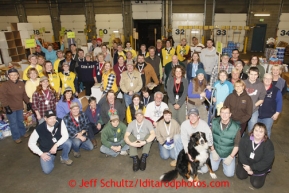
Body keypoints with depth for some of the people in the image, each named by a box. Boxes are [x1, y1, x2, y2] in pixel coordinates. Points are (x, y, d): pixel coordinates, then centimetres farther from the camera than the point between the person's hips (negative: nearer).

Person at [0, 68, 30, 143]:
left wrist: (28, 102, 10)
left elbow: (24, 94, 10)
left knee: (20, 121, 21)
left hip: (19, 107, 5)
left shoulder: (21, 83, 1)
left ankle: (23, 132, 41)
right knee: (13, 123, 6)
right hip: (10, 108, -4)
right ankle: (16, 137, 21)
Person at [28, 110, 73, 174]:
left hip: (58, 144, 2)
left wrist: (56, 145, -35)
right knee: (47, 170, -18)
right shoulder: (39, 129, -23)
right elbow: (31, 143, -12)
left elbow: (65, 135, -25)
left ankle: (64, 158, 1)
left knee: (68, 142, -29)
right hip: (46, 150, -1)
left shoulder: (59, 124, -21)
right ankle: (51, 157, 17)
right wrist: (41, 154, -16)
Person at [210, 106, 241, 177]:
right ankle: (219, 160, 22)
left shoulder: (236, 127, -19)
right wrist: (213, 151, -9)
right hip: (216, 151, 1)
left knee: (229, 174, -7)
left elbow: (237, 144, -10)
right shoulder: (214, 122, -13)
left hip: (229, 154, -1)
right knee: (212, 168, -10)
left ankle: (224, 161, 23)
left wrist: (231, 157, -13)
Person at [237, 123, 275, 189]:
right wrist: (247, 166, -23)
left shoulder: (268, 144, -24)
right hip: (246, 163, 2)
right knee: (241, 176, -8)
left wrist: (251, 167, -24)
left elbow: (266, 162, -23)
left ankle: (263, 174, 24)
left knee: (256, 184, -5)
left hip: (260, 167, -2)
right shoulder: (245, 140, -17)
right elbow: (241, 154, -14)